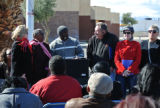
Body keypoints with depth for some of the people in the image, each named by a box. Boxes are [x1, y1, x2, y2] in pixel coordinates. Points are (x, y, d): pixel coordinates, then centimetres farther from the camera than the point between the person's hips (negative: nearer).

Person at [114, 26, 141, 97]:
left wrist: (129, 70, -13)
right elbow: (116, 59, 2)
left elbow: (138, 60, -2)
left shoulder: (136, 44, 3)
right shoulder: (119, 44, 7)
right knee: (121, 93, 2)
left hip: (133, 73, -1)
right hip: (120, 73, 1)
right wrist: (123, 70, -12)